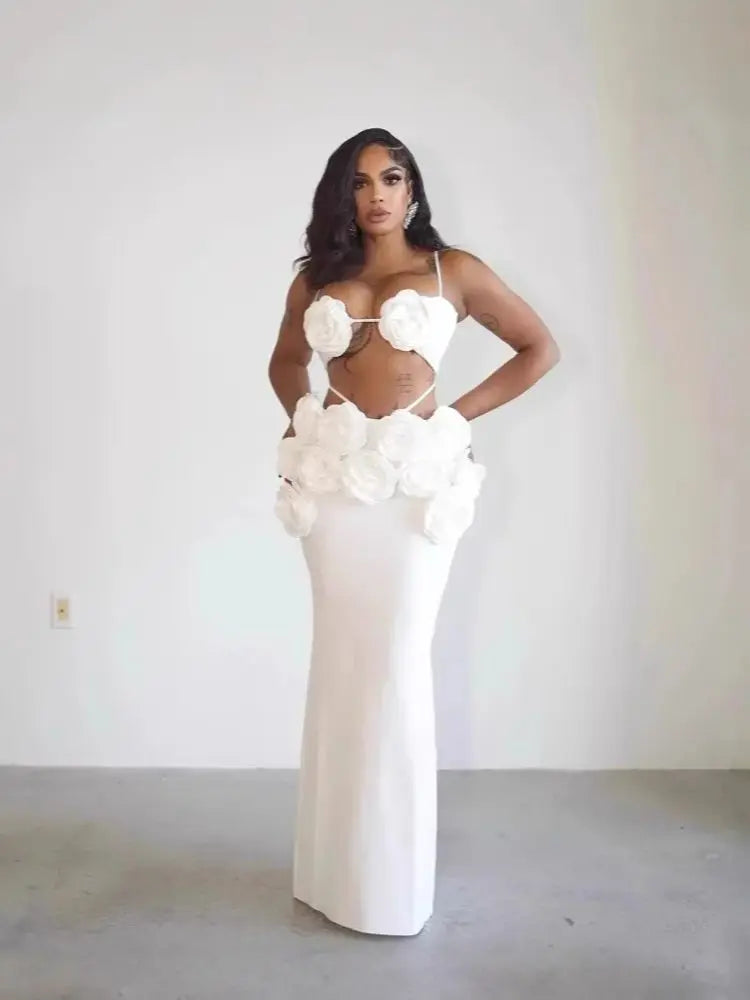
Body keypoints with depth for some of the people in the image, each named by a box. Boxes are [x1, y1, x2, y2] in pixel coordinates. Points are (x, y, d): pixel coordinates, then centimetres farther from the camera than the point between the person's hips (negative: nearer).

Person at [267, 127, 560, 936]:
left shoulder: (453, 270, 4)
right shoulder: (316, 278, 12)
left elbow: (540, 348, 9)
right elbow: (286, 362, 27)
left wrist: (461, 414, 1)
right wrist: (303, 418, 8)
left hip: (417, 476, -2)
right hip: (334, 477, 3)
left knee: (396, 663, -1)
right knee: (339, 662, 7)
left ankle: (394, 875, 17)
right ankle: (336, 866, 22)